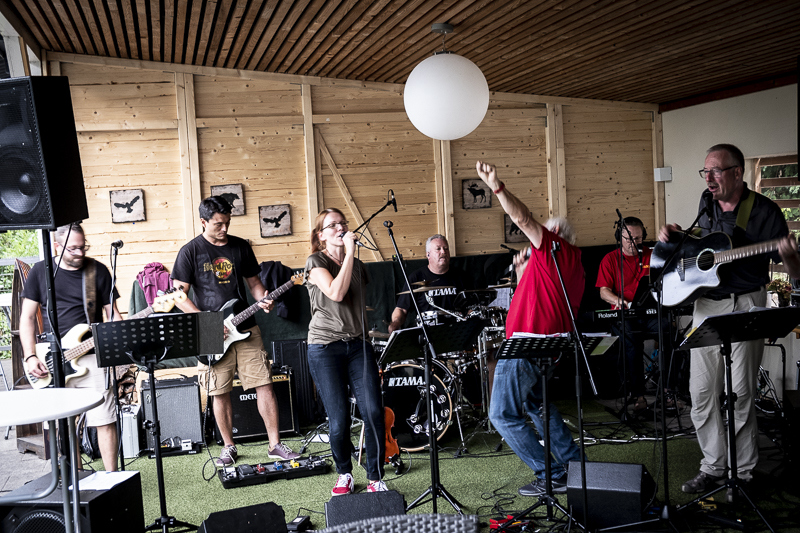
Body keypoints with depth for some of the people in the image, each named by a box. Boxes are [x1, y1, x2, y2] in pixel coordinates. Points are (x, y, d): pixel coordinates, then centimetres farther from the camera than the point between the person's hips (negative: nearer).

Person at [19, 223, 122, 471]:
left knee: (104, 419, -5)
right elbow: (27, 316, 7)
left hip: (91, 357, -1)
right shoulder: (41, 271, 5)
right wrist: (30, 356, -4)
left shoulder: (98, 271, 3)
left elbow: (112, 313, 5)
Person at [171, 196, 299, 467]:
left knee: (264, 384, 0)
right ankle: (228, 447, 22)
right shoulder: (190, 251, -2)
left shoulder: (241, 246, 8)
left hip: (245, 329, 3)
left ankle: (275, 444, 9)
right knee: (220, 393, 5)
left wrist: (263, 300, -7)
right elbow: (179, 295, -4)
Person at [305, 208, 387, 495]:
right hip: (325, 347, -4)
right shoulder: (315, 261, -2)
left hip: (358, 344, 4)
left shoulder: (357, 265, 16)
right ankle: (344, 474, 23)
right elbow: (336, 293, -20)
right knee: (339, 421, -4)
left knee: (374, 412, -9)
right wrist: (349, 252, -17)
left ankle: (375, 479, 7)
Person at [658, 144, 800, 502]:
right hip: (705, 304, 6)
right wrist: (676, 235, 8)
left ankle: (744, 473, 17)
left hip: (744, 305, -5)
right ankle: (714, 466, 22)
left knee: (741, 393, 0)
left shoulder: (764, 211, -8)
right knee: (702, 391, 8)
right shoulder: (707, 202, 9)